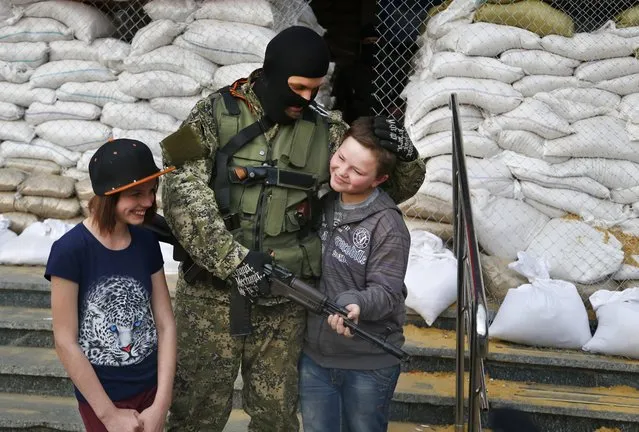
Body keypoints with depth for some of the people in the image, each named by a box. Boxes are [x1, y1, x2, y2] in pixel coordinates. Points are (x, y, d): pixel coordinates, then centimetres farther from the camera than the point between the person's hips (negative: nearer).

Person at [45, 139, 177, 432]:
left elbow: (165, 323, -2)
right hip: (100, 394, -4)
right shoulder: (70, 250, -18)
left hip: (151, 386, 4)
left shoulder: (147, 242, -4)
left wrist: (161, 405, -9)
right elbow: (65, 342, -16)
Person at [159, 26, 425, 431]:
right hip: (215, 290, -2)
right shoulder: (216, 114, -4)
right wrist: (232, 260, -23)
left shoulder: (325, 131, 3)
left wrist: (405, 154, -12)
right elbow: (183, 191, -14)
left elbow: (393, 187, 11)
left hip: (284, 297, 2)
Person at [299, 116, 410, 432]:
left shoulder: (388, 226, -17)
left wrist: (354, 304, -37)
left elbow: (387, 291, -19)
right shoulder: (320, 204, 1)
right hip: (313, 354, 5)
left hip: (368, 363, -5)